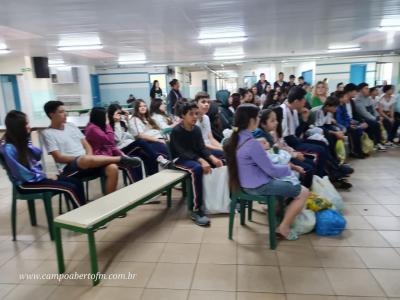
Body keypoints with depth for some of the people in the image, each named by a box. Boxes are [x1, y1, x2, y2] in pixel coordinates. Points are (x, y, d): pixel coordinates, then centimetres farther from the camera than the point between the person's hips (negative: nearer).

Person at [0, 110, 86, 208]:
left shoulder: (22, 140, 5)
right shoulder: (8, 148, -20)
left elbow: (38, 155, 6)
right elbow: (22, 174, -20)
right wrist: (45, 176, -11)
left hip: (37, 176, 8)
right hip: (26, 183, -8)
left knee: (77, 182, -6)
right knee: (70, 188, -21)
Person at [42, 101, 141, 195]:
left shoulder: (71, 126, 16)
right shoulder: (48, 133, 1)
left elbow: (86, 145, 15)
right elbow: (58, 158, -7)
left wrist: (89, 156, -7)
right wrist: (82, 158, -15)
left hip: (86, 161, 5)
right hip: (69, 168, -5)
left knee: (112, 168, -23)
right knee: (86, 160, -40)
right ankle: (121, 159, -22)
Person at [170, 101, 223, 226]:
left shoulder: (197, 129, 5)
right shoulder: (176, 131, -16)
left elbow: (202, 148, -2)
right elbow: (183, 152, -25)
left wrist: (212, 158, -23)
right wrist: (201, 161, -38)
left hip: (194, 157, 7)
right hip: (179, 159, -7)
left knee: (217, 163, -9)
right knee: (197, 168, -37)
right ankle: (196, 210, -36)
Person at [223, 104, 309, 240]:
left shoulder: (235, 138, -1)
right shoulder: (252, 143, -28)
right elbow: (271, 170, -19)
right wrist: (288, 168, -2)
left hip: (246, 183, 9)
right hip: (259, 186, -9)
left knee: (286, 183, 29)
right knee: (304, 192, 3)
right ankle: (283, 227, 10)